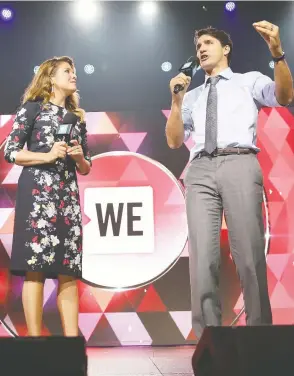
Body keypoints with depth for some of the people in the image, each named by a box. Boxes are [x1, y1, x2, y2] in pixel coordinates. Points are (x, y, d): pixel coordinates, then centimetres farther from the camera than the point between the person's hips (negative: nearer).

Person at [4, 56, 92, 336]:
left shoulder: (77, 117, 20)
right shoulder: (33, 108, 5)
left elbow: (85, 168, 22)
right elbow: (10, 151, -3)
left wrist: (79, 157, 1)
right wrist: (47, 156, -12)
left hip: (68, 196, 5)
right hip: (37, 193, -5)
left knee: (69, 271, 1)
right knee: (35, 268, -7)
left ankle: (72, 339, 5)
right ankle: (35, 339, -1)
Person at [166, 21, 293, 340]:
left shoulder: (250, 81, 19)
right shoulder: (192, 96, 29)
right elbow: (174, 141, 20)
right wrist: (176, 100, 8)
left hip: (239, 164, -3)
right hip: (200, 171, 3)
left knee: (249, 254, -8)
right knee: (202, 256, -6)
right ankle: (207, 333, -3)